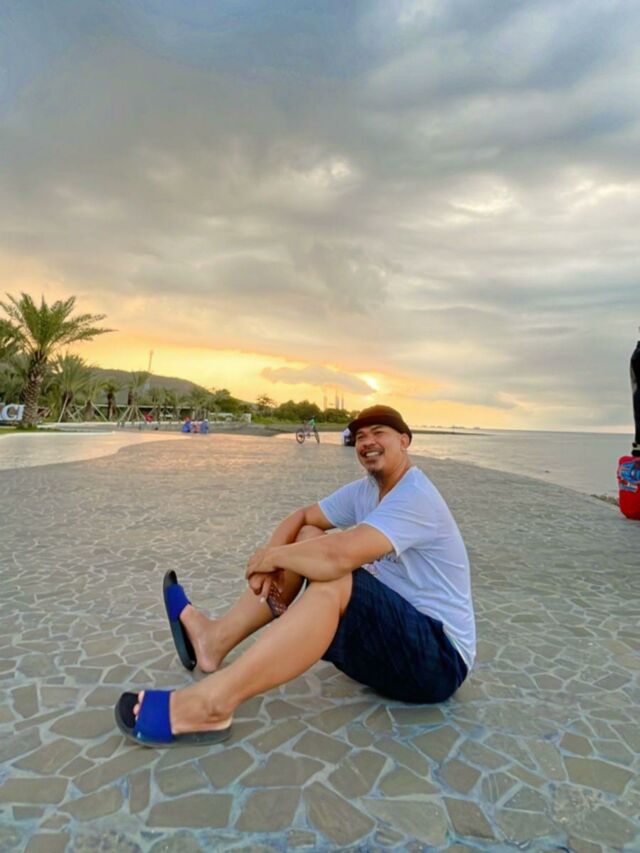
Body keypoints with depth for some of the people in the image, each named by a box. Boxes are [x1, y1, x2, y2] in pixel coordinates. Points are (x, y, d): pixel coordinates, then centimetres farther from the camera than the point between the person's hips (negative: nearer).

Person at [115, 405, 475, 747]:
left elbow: (339, 555, -36)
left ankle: (211, 703, -31)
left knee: (334, 580, -34)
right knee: (306, 539, 3)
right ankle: (215, 638, 1)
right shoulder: (366, 490, 6)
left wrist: (271, 556, -18)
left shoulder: (416, 496, -23)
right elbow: (301, 517, 8)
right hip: (389, 624, 8)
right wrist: (271, 556, -12)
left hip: (438, 656, -8)